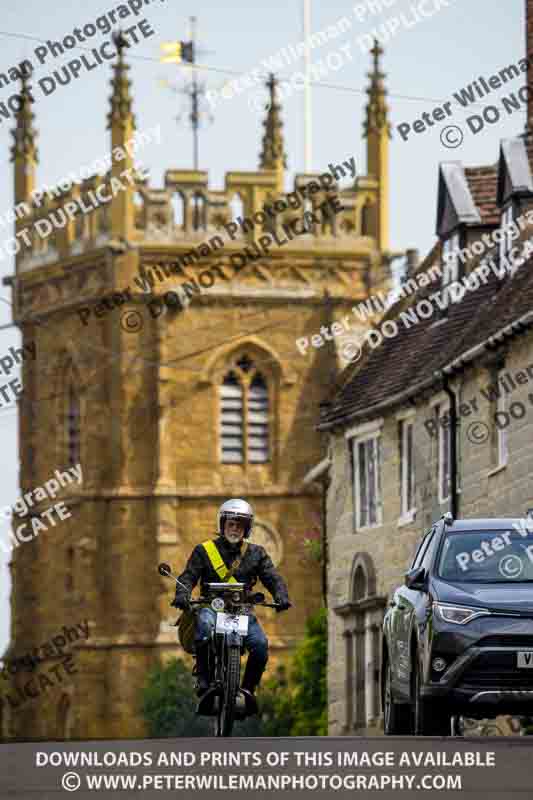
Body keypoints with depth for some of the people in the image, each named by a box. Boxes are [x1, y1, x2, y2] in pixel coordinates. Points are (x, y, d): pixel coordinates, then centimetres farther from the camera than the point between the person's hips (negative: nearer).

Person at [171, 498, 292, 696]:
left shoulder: (256, 554, 16)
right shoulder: (204, 551, 10)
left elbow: (273, 578, 8)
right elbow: (188, 576, 0)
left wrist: (281, 596, -15)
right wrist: (182, 595, -22)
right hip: (211, 607, -2)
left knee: (260, 645, -24)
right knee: (204, 625, -38)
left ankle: (247, 689, -4)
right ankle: (203, 679, -29)